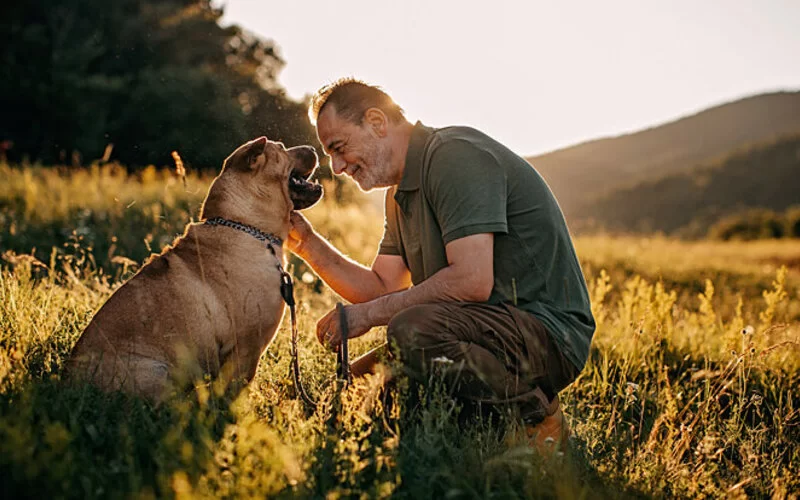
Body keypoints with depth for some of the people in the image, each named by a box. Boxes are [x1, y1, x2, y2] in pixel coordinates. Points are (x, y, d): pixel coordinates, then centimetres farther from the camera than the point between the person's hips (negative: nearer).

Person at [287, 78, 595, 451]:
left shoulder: (456, 155, -16)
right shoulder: (402, 191, 15)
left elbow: (472, 281, -27)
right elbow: (381, 289, 13)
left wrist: (370, 314, -18)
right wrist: (307, 242, 4)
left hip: (548, 334, -10)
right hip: (495, 328, 10)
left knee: (413, 331, -34)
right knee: (360, 379, 10)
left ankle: (539, 416, -13)